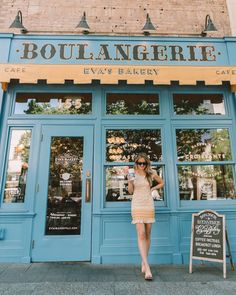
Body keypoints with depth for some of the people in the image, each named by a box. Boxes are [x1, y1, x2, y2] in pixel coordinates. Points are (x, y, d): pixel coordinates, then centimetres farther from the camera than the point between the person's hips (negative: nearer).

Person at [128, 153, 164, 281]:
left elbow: (162, 183, 19)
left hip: (149, 205, 2)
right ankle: (147, 269, -8)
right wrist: (129, 182, -13)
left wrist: (152, 189, 5)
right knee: (141, 234, -11)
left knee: (147, 235, 9)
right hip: (137, 205, -2)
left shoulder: (151, 173, 3)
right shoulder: (133, 174, 1)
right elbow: (130, 191, 6)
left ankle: (144, 263, 27)